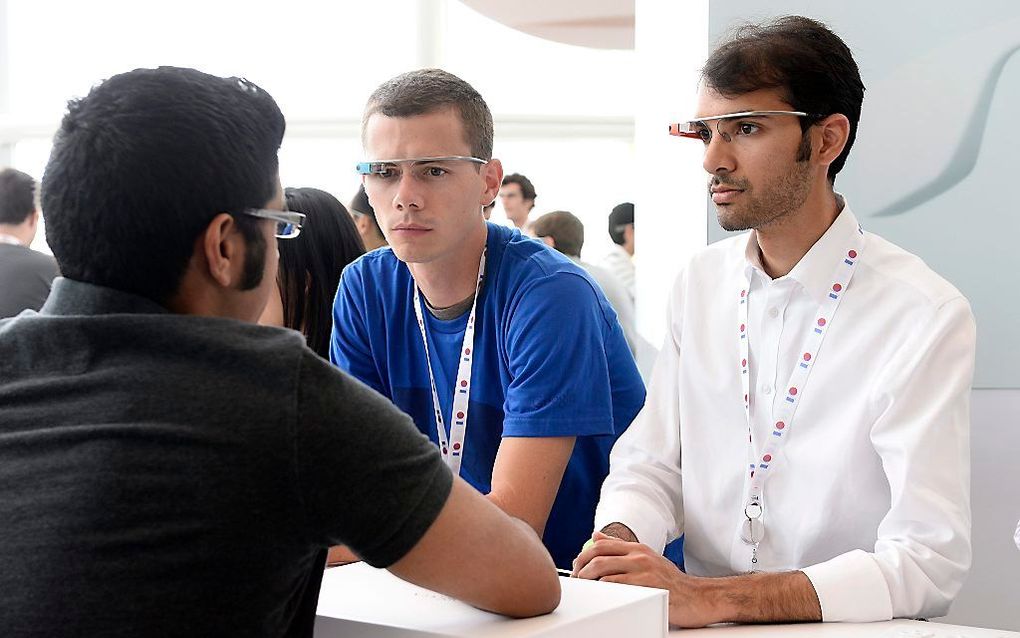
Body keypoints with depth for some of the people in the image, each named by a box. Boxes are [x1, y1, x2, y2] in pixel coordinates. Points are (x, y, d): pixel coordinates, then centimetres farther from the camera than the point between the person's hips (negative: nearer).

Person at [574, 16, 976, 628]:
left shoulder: (926, 317, -12)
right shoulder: (699, 284, 6)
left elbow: (928, 564, -18)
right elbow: (650, 465, 9)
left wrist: (710, 598, -27)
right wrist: (618, 538, -14)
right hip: (706, 625, 4)